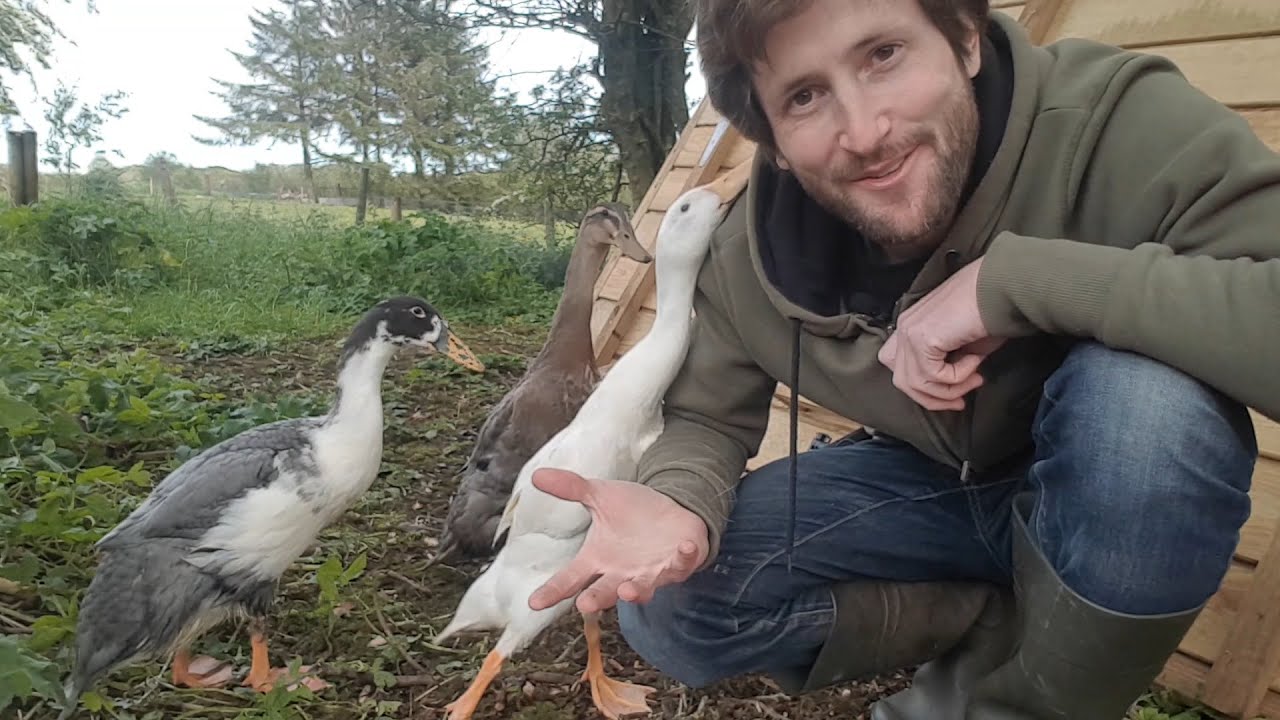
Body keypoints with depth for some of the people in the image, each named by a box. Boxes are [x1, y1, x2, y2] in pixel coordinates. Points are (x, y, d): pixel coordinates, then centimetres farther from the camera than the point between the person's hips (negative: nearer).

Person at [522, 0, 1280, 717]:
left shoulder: (1118, 120, -29)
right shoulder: (752, 253, -18)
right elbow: (709, 418, -6)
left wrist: (1014, 276, -40)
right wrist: (679, 506, -29)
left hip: (1128, 497, -1)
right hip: (929, 483, 3)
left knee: (1147, 391, -36)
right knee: (669, 607, -10)